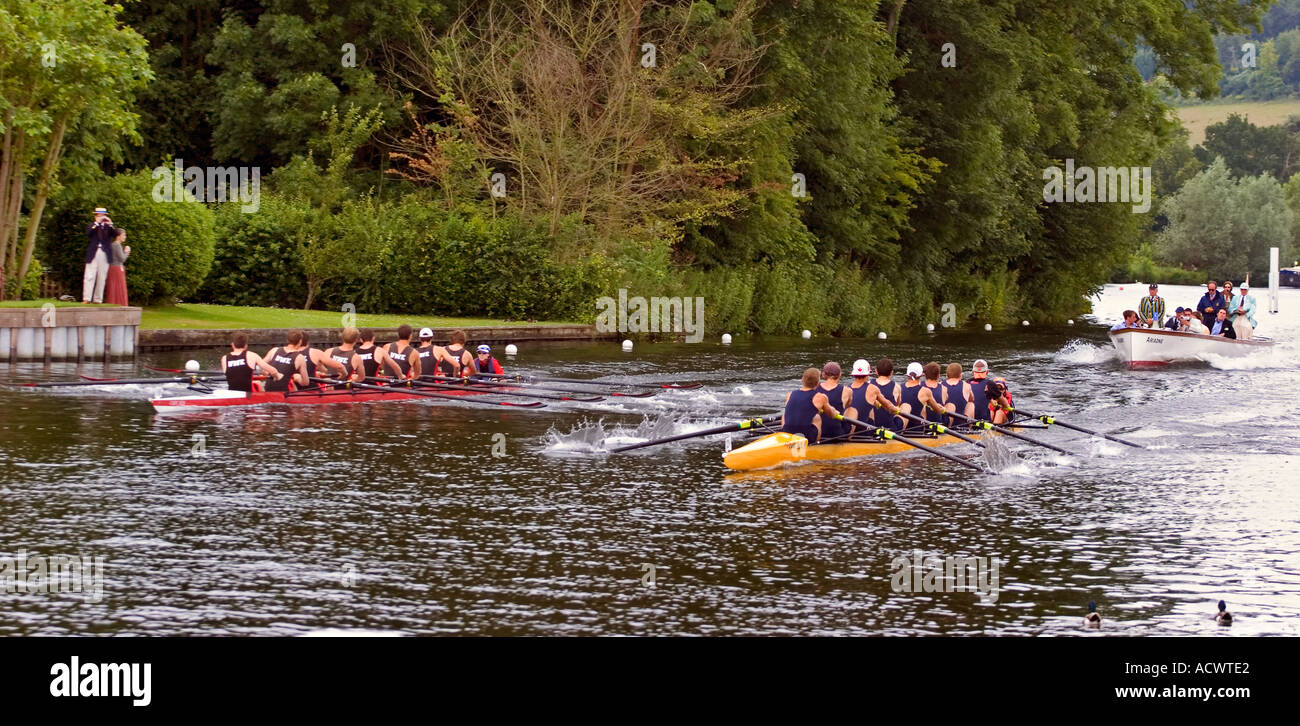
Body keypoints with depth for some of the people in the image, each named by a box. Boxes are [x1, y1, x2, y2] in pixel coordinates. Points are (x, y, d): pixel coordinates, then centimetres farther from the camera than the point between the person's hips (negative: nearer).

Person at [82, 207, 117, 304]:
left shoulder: (108, 227, 15)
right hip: (93, 255, -2)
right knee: (89, 277, -9)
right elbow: (88, 233, -9)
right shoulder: (92, 226, 11)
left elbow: (116, 234, -1)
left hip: (105, 255, 2)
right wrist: (96, 223, -13)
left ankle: (98, 300, 4)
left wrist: (110, 224, -13)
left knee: (101, 279, 1)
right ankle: (86, 299, -14)